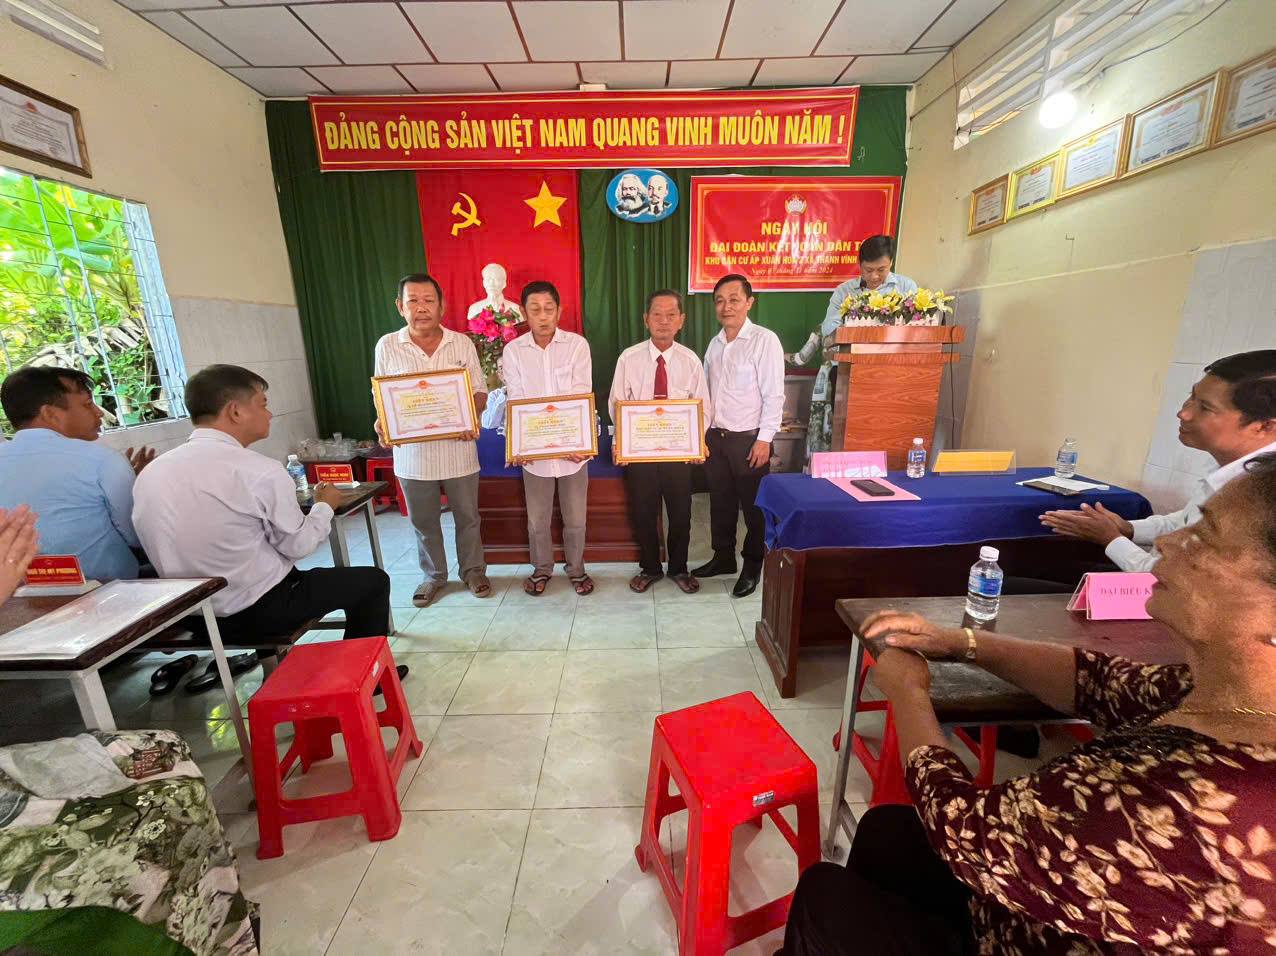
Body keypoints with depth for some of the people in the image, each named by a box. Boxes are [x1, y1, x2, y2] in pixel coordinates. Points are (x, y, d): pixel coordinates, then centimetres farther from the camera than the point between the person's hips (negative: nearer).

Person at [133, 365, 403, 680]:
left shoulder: (150, 471, -1)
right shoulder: (261, 470, -21)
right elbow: (297, 545, -12)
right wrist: (325, 505, 5)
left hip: (197, 613, 8)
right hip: (260, 611, -7)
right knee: (373, 580, 10)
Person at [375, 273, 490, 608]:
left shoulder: (462, 343, -1)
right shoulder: (387, 346, 0)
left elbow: (480, 393, 2)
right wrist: (383, 424, -13)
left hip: (458, 449, 0)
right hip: (412, 452, 1)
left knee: (467, 517, 13)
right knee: (423, 522, 15)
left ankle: (473, 570, 33)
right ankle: (433, 575, 35)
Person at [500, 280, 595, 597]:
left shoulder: (577, 345, -4)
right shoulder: (513, 351, 0)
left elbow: (581, 396, -10)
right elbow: (516, 403, -5)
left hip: (573, 446, -1)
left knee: (575, 519, 10)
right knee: (537, 520, 13)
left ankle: (576, 569, 33)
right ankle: (542, 569, 36)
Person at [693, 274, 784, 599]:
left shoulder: (765, 340, -9)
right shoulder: (714, 344, 9)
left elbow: (774, 395, -12)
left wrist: (764, 439, -15)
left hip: (749, 439, -5)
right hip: (714, 437, 6)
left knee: (753, 506, 7)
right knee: (720, 502, 15)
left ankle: (752, 565, 24)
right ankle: (723, 557, 32)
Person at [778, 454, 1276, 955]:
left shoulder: (1184, 802, -43)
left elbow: (966, 828, -29)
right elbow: (1108, 684, 0)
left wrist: (907, 693, -14)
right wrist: (963, 643, -4)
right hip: (1082, 912, 6)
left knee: (824, 894, 15)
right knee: (882, 828, 23)